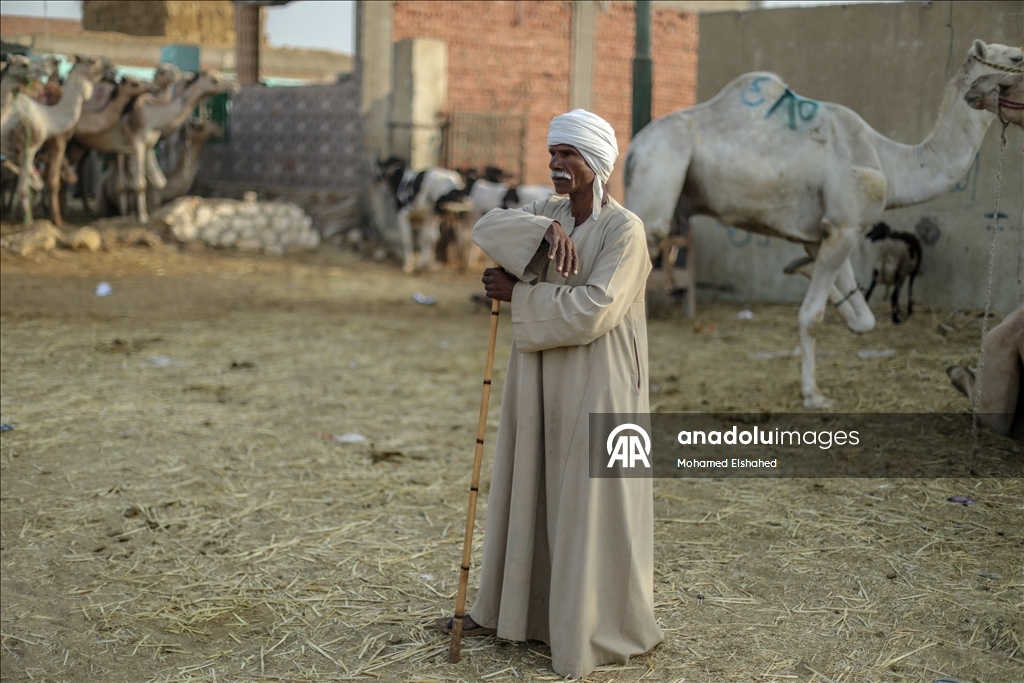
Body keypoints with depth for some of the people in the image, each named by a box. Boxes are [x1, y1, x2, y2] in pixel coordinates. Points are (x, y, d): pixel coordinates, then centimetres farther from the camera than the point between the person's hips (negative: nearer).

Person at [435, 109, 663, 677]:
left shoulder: (624, 229, -13)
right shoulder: (549, 213, 8)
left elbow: (590, 312, -23)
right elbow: (487, 228, -8)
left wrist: (518, 294, -14)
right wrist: (544, 230, -24)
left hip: (594, 389, -7)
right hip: (539, 384, 7)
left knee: (589, 503, 2)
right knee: (525, 493, 16)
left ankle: (596, 631, 17)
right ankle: (506, 608, 31)